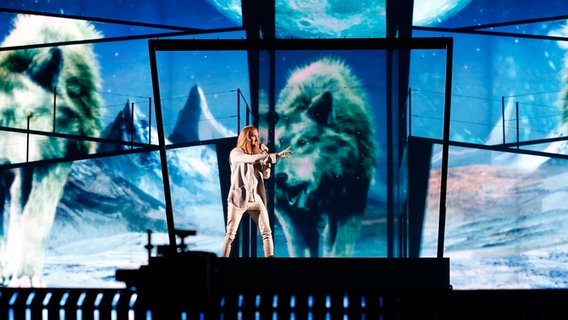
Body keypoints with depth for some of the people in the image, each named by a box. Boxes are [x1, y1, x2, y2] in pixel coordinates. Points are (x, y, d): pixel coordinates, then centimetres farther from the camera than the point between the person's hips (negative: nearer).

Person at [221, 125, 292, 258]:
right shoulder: (235, 153, -3)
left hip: (255, 198, 6)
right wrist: (276, 156, -26)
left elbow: (266, 175, 12)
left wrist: (265, 154, 1)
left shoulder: (256, 153, 16)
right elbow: (251, 159, -22)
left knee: (266, 232, -5)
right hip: (239, 198, -5)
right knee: (230, 234, -4)